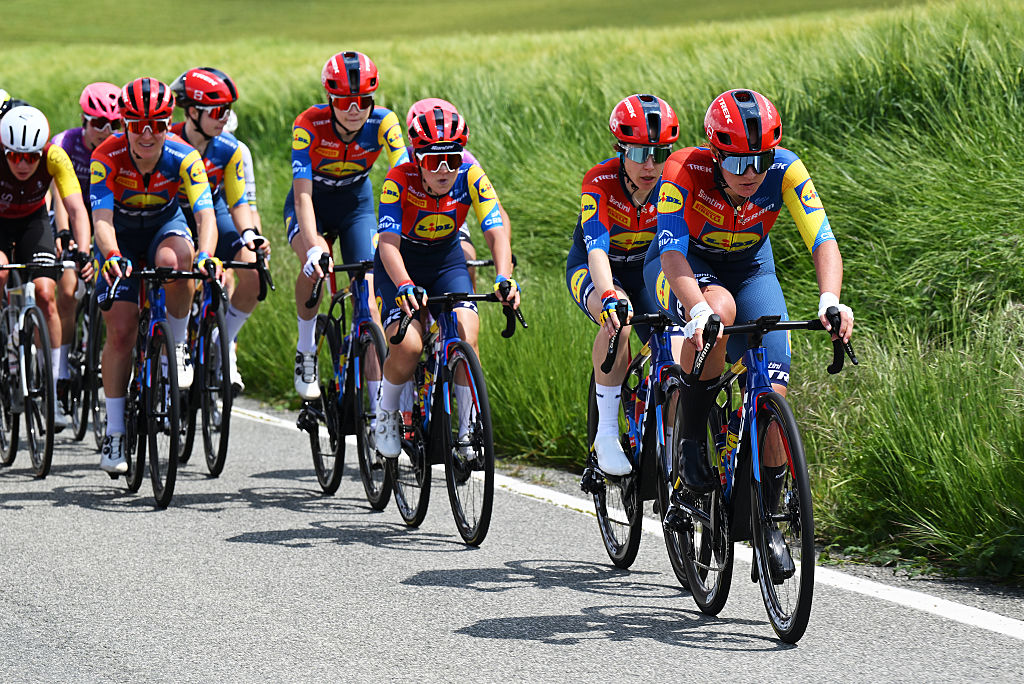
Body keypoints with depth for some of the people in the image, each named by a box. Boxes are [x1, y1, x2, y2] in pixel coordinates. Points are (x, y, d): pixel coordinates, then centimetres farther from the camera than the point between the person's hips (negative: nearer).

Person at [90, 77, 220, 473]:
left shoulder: (183, 157, -26)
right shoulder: (108, 157, -27)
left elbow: (205, 213, -35)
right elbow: (102, 217, -35)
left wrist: (206, 256, -54)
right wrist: (112, 256, -55)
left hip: (165, 225, 0)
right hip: (122, 235, 0)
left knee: (172, 261, -37)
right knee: (120, 329, -11)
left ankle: (179, 345, -11)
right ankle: (114, 432, -2)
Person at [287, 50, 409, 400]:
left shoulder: (383, 124, -25)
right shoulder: (309, 124, -30)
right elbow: (303, 194, -36)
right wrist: (313, 248, -50)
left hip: (356, 203, 2)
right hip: (313, 203, -2)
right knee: (317, 264, -32)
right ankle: (306, 350, -8)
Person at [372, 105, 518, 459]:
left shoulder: (471, 177, -21)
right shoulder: (400, 180, -27)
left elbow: (496, 232, -28)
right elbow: (388, 241, -36)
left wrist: (504, 278, -46)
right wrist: (404, 286, -54)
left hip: (446, 259, 2)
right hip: (402, 263, -2)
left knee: (466, 337, -22)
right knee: (408, 346, -24)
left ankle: (470, 426, -4)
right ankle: (386, 411, 6)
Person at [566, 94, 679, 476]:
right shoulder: (600, 182, -30)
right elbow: (597, 247, -42)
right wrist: (609, 298, -60)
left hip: (642, 269, 4)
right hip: (590, 270, -4)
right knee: (619, 317, -36)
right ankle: (607, 433, -28)